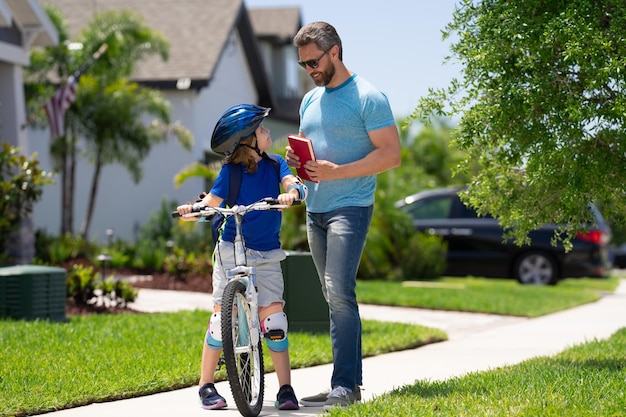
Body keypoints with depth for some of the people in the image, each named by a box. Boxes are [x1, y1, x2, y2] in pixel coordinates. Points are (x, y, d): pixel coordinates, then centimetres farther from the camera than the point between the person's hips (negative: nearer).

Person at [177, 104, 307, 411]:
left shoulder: (275, 164, 2)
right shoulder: (230, 171, -4)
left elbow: (294, 184, -12)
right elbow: (213, 200, -5)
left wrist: (291, 193, -36)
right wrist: (192, 208, -26)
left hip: (267, 254, 2)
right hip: (232, 250, -2)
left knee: (273, 316, -6)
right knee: (222, 314, -3)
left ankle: (285, 388, -1)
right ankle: (206, 385, 8)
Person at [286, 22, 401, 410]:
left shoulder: (368, 97, -8)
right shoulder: (310, 100, 16)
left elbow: (391, 155, -14)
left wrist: (335, 171, -21)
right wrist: (296, 159, 3)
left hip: (350, 207, -8)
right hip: (315, 210, 8)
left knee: (339, 291, -18)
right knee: (336, 297, 9)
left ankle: (345, 385, -18)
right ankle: (350, 382, 13)